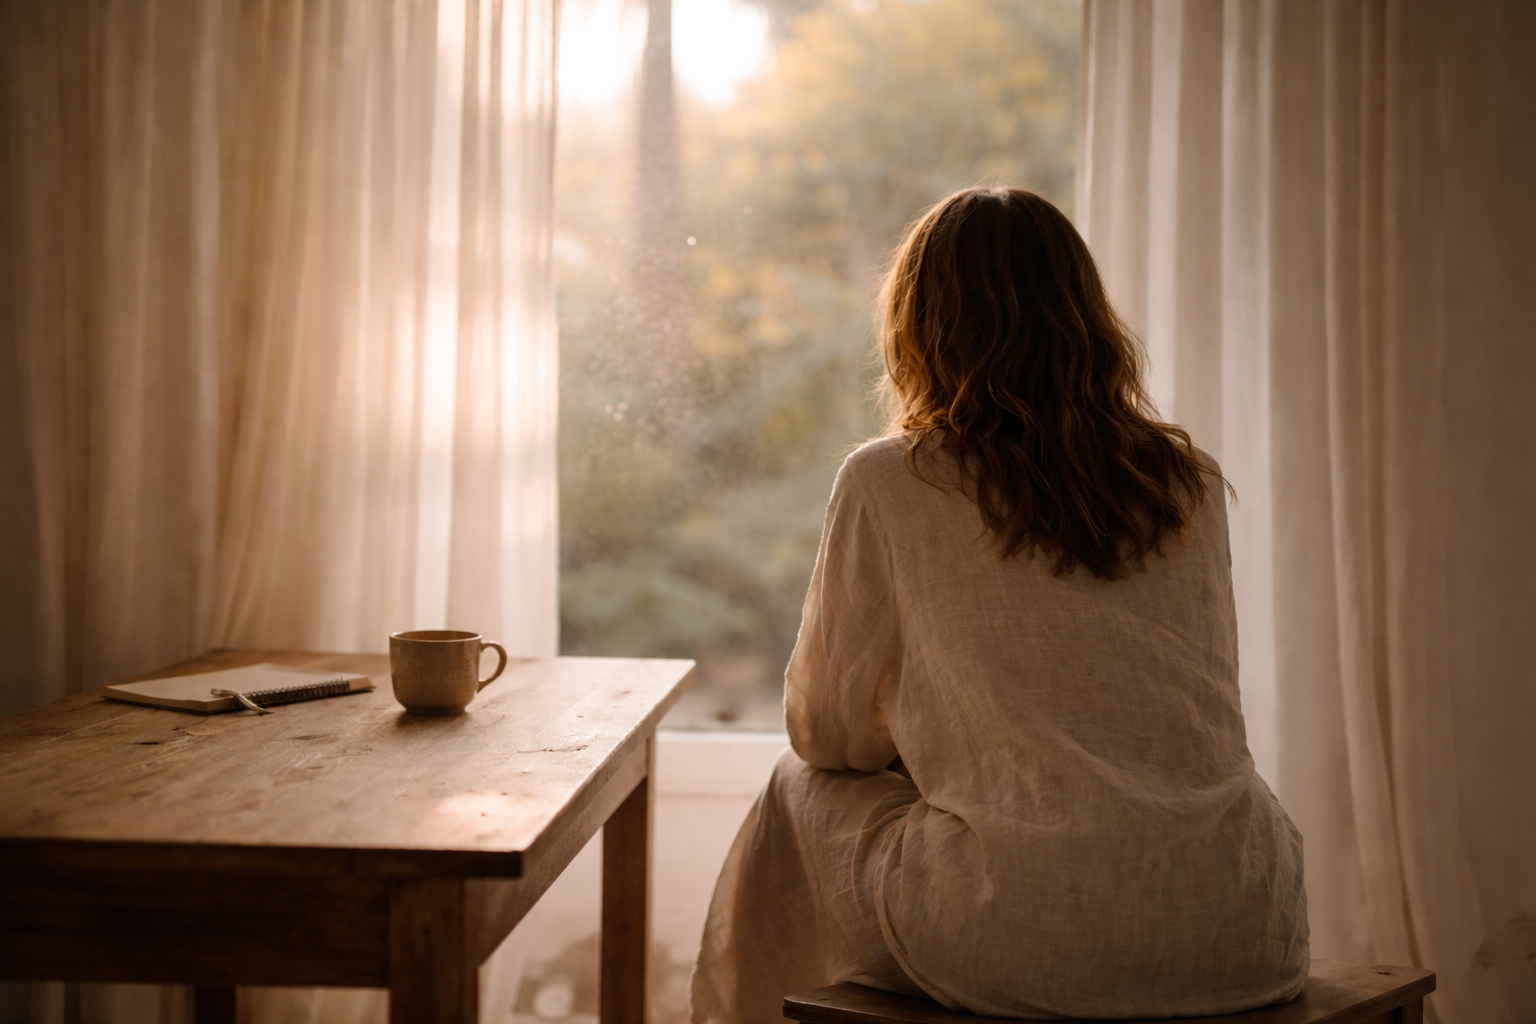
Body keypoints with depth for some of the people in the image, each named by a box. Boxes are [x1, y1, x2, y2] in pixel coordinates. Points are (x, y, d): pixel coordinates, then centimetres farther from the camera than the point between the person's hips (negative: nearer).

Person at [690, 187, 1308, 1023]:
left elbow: (824, 732, 7)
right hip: (1239, 942, 4)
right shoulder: (1189, 481, 9)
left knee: (799, 798, 22)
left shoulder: (886, 484, -3)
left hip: (1021, 944, -4)